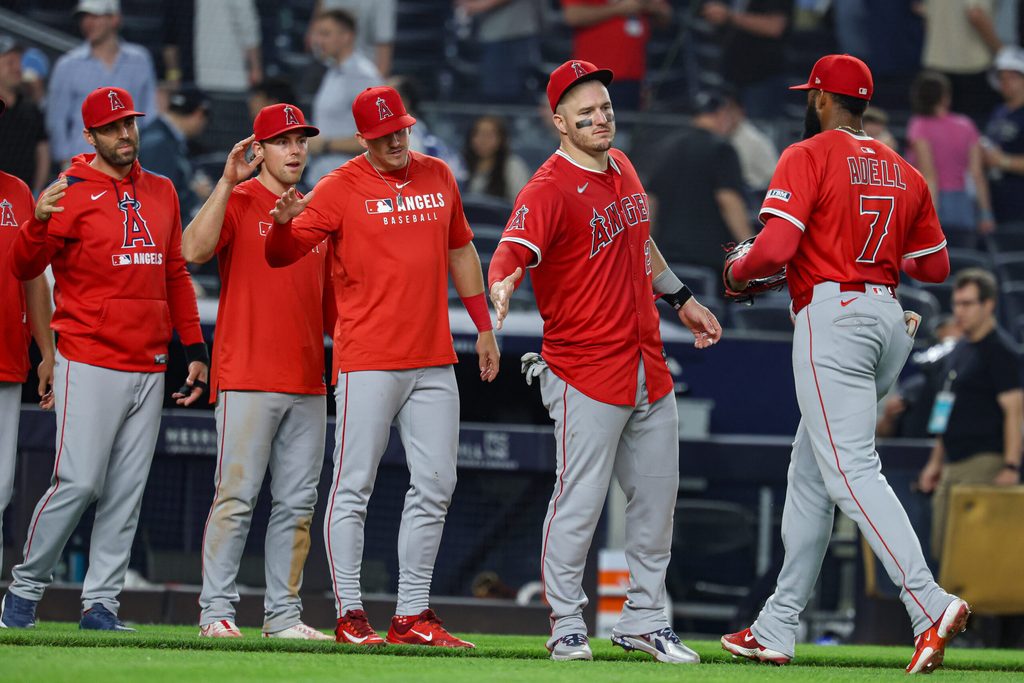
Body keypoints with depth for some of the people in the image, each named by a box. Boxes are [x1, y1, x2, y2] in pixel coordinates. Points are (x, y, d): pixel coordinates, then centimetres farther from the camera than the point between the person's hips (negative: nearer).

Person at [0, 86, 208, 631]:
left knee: (126, 493, 4)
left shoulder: (161, 193, 14)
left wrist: (195, 348, 14)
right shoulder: (73, 192, -4)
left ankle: (100, 603, 7)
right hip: (89, 366, -6)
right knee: (78, 482, -11)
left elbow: (176, 274, 20)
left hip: (148, 369, 6)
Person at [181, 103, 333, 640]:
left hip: (307, 382, 6)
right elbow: (194, 250, -19)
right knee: (236, 496, -8)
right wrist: (227, 182, -22)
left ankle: (283, 615, 9)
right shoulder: (238, 201, 0)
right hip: (248, 376, -6)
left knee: (297, 504, 5)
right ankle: (216, 610, -5)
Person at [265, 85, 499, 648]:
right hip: (368, 363, -6)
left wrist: (484, 327, 20)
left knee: (435, 488, 7)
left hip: (434, 361, 6)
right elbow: (281, 254, -10)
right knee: (354, 487, -5)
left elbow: (460, 250, 22)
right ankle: (349, 616, -1)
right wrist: (284, 223, -33)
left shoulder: (438, 176, 11)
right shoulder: (341, 188, -4)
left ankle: (412, 615, 13)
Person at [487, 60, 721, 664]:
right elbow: (513, 250, -33)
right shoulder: (549, 189, -15)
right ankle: (567, 625, 5)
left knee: (657, 496, 13)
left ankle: (645, 620, 24)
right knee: (580, 500, -7)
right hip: (587, 373, -8)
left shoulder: (622, 169, 11)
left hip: (647, 365, 8)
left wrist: (681, 298, 31)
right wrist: (502, 285, -54)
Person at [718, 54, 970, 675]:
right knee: (809, 475, 14)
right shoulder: (905, 173, 16)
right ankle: (777, 631, 16)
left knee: (851, 472, -15)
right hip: (891, 320, 8)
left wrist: (738, 275, 4)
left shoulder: (808, 158, -5)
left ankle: (930, 605, -32)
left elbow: (776, 247, -17)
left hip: (832, 315, -8)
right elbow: (936, 266, 19)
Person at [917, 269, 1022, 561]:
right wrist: (936, 462, 24)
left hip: (984, 461, -9)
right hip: (953, 465, 9)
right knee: (943, 547, 7)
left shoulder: (1000, 350, -9)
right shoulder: (960, 350, 19)